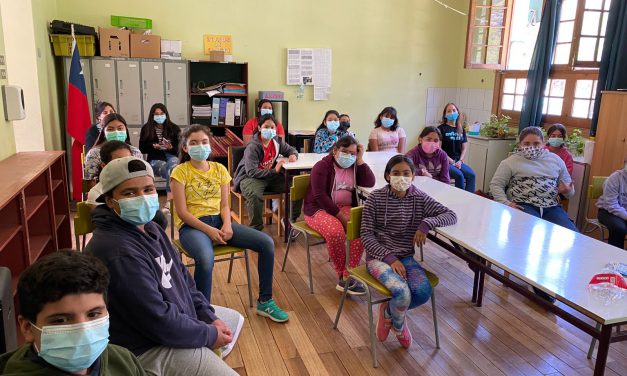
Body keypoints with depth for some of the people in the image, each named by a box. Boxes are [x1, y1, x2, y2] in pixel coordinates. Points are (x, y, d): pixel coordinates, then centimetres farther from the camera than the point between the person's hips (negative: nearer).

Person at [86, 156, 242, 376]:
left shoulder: (148, 228, 2)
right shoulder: (120, 253, -32)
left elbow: (181, 276, 10)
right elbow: (160, 322, -30)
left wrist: (209, 316, 2)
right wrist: (209, 335, -16)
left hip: (175, 315, 10)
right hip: (148, 348, -10)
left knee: (235, 319, 23)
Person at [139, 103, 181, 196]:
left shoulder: (174, 128, 7)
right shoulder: (146, 129, 8)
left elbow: (179, 148, 3)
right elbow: (142, 149, 8)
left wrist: (171, 147, -18)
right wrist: (153, 146, -10)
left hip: (171, 156, 1)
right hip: (155, 159, 0)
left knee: (173, 163, -37)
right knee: (171, 170, -33)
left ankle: (170, 196, -42)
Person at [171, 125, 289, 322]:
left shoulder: (219, 169, 11)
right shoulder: (180, 172, -3)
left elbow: (224, 205, 8)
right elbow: (182, 212, -9)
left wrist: (227, 225, -13)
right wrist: (208, 230, -20)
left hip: (218, 220, 5)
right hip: (192, 225, -5)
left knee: (267, 242, -11)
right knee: (205, 259, -39)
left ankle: (265, 301, 2)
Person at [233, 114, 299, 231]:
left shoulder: (276, 141, 2)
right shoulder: (252, 147, -19)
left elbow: (290, 149, 21)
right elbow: (251, 171, -25)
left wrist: (293, 155, -5)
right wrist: (274, 171, -29)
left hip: (271, 176, 7)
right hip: (250, 177, -6)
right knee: (255, 195, -41)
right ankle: (256, 229, -22)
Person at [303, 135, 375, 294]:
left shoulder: (354, 167, 11)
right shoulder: (322, 166, -8)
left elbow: (370, 183, -2)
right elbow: (319, 195, -17)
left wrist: (360, 160, -5)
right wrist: (339, 214, -21)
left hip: (345, 208, 5)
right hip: (319, 209, -5)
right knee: (336, 232, -35)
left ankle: (347, 277, -23)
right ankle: (343, 276, -15)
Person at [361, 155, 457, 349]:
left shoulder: (419, 198, 2)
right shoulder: (375, 197, -6)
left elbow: (451, 215, 0)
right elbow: (366, 235, -7)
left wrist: (427, 223, -18)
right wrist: (389, 257, -18)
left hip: (406, 257, 4)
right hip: (379, 256, -3)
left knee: (423, 292, -23)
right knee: (402, 291, -29)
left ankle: (388, 311, 9)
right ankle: (399, 327, 8)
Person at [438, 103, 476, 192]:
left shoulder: (461, 130, 16)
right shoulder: (441, 129, 0)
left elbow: (464, 148, 13)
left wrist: (460, 161, -4)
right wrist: (451, 161, -13)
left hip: (458, 161, 5)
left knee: (471, 175, -22)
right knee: (459, 175, -29)